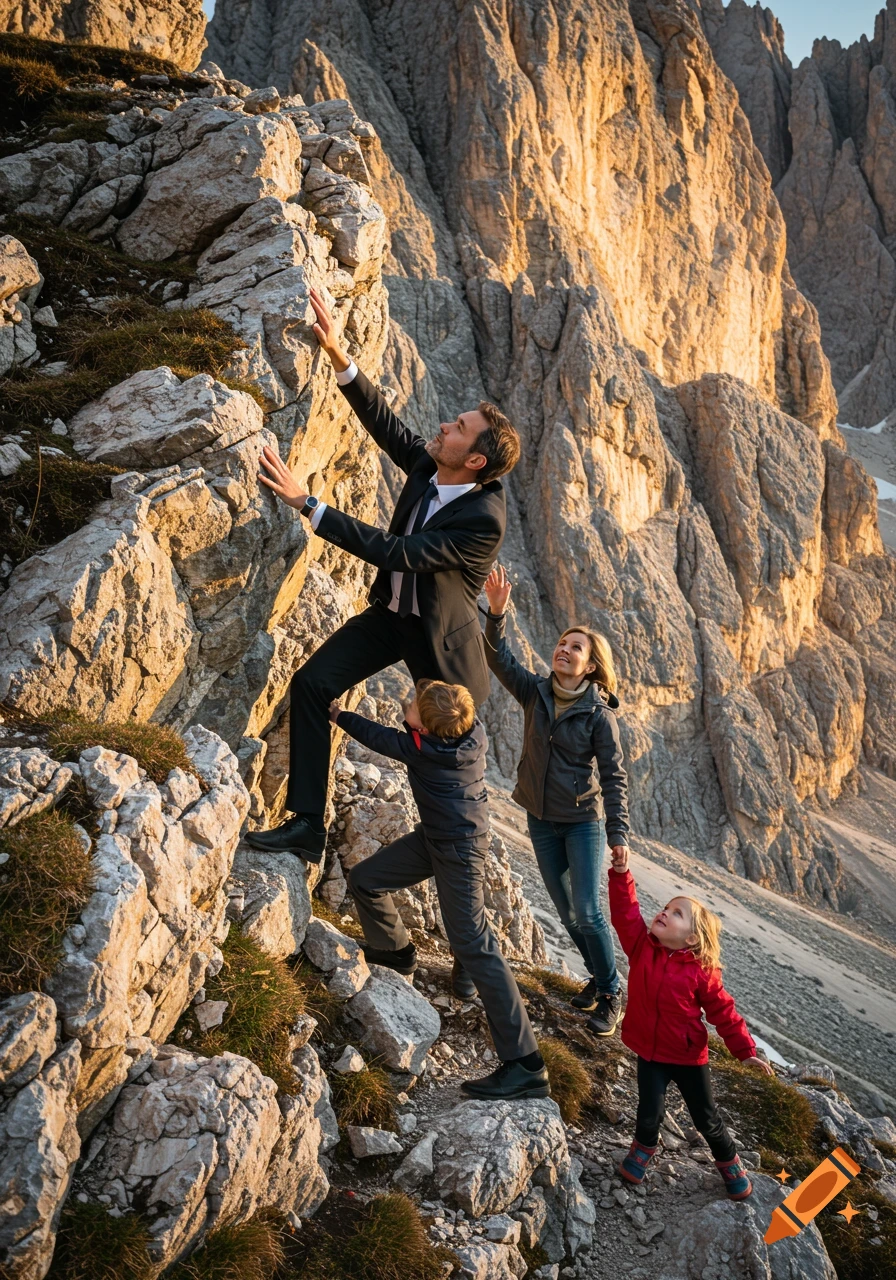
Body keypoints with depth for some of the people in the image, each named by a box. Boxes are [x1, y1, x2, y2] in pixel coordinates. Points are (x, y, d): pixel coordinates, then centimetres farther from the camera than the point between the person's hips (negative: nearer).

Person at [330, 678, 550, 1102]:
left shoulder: (424, 749, -25)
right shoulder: (471, 728, -8)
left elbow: (379, 737, -6)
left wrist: (339, 716, 11)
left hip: (458, 851, -9)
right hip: (433, 837, 9)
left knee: (473, 946, -12)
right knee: (365, 879, 14)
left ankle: (525, 1067, -12)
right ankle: (395, 950, 41)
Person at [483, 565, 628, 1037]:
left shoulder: (598, 714, -14)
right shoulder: (535, 693, -4)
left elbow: (614, 776, -13)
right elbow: (499, 659, -16)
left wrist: (618, 834, -18)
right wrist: (496, 612, -32)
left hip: (584, 821, -5)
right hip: (542, 819, 5)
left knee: (586, 913, -8)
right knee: (565, 911, 14)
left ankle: (611, 995, 11)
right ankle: (597, 976, 34)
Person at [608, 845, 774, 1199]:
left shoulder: (701, 971, -17)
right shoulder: (641, 947, -12)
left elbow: (722, 1011, -8)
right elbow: (625, 913, -21)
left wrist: (746, 1050, -6)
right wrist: (621, 873, -32)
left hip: (689, 1056, -1)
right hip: (650, 1053, 1)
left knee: (707, 1118, 11)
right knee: (650, 1113, -2)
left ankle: (729, 1161, 40)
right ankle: (643, 1147, 33)